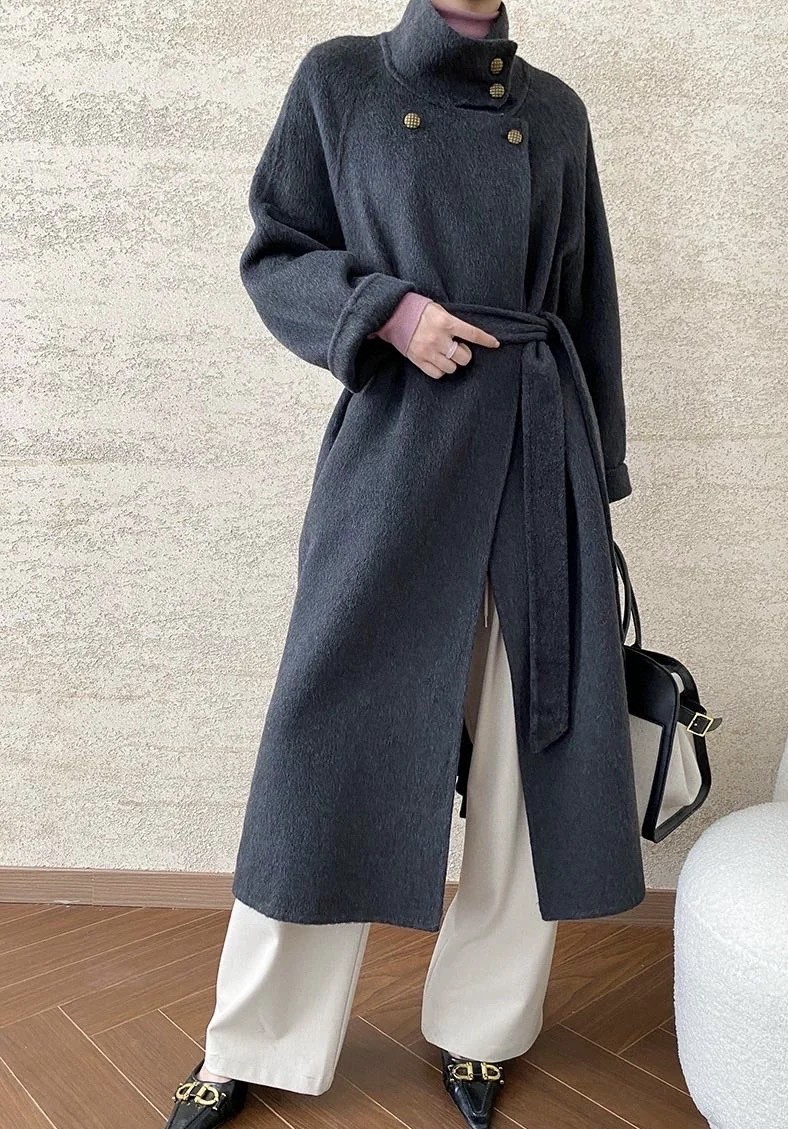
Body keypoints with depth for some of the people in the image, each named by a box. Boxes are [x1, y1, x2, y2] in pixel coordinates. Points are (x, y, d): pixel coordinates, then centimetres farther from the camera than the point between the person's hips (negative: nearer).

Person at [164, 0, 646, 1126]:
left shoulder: (555, 110, 14)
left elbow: (588, 303, 16)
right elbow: (274, 257, 7)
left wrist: (600, 472, 13)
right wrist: (386, 311, -13)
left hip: (541, 456, 3)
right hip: (396, 447, -3)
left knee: (533, 742, 5)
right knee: (342, 730, -1)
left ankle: (483, 1026, 25)